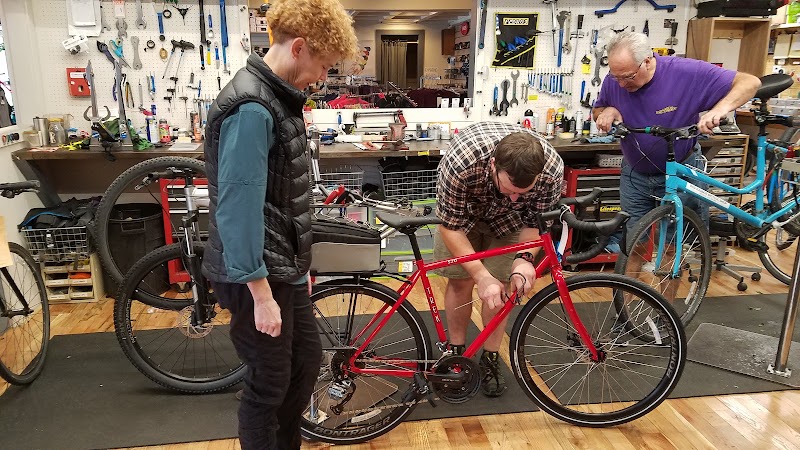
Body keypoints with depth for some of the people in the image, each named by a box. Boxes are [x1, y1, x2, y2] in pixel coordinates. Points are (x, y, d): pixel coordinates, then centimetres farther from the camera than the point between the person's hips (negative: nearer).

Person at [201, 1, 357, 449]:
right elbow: (237, 207, -24)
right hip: (256, 275, -10)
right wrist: (261, 293, -21)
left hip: (282, 266, 10)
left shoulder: (280, 97, 9)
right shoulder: (251, 109, -22)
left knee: (307, 360, 20)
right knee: (269, 385, 6)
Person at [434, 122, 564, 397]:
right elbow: (450, 226, -30)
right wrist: (482, 277, -37)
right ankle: (456, 353, 21)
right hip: (460, 210, -1)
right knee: (460, 281, -1)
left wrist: (524, 257, -37)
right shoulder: (461, 163, -43)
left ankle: (490, 360, 17)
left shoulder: (552, 170, -36)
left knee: (499, 287, -3)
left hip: (507, 218, 1)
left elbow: (535, 221, -18)